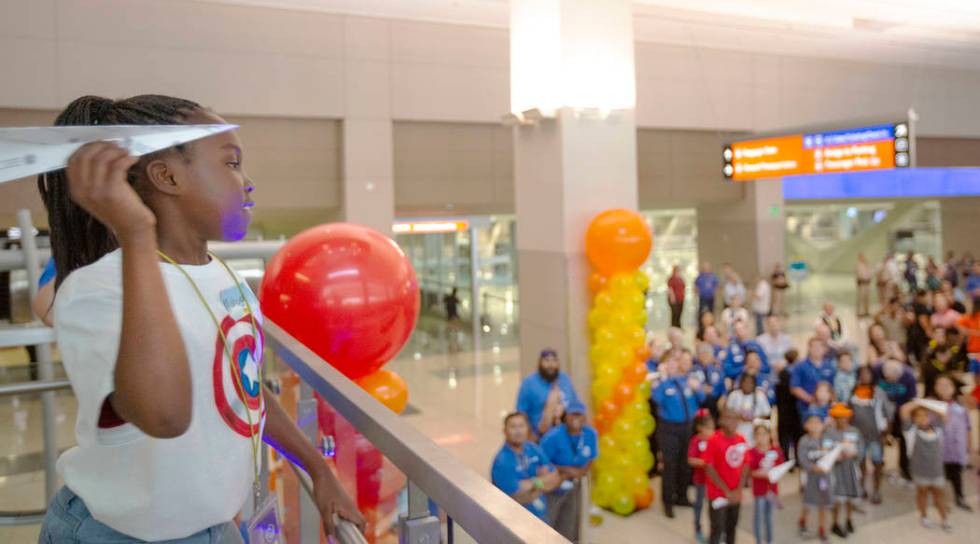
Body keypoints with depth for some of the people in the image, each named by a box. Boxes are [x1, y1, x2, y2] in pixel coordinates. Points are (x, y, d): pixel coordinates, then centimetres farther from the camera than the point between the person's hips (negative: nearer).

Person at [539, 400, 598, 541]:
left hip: (573, 489, 5)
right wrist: (566, 470, -23)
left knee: (568, 532, 21)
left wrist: (573, 474, -16)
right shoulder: (553, 436, -28)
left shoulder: (591, 434, -14)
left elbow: (589, 461, -1)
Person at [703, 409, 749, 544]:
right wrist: (727, 491, -14)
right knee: (717, 529, -3)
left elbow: (745, 466, 4)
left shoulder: (741, 440, 0)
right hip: (718, 493, -5)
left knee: (732, 526, 16)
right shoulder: (714, 440, -17)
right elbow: (709, 469, -16)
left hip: (735, 495, 5)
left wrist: (738, 490, -5)